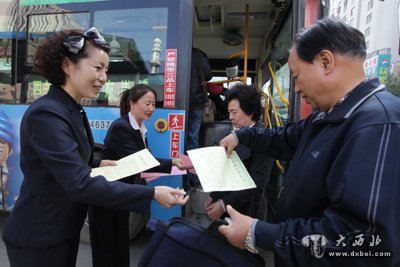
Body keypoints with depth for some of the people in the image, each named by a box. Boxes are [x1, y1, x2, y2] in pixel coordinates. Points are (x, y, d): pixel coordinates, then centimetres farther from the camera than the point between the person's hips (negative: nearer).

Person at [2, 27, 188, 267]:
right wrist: (152, 194, -36)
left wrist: (99, 164, 0)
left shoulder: (74, 110, 4)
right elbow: (80, 184, -34)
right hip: (39, 239, -8)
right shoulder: (46, 114, -26)